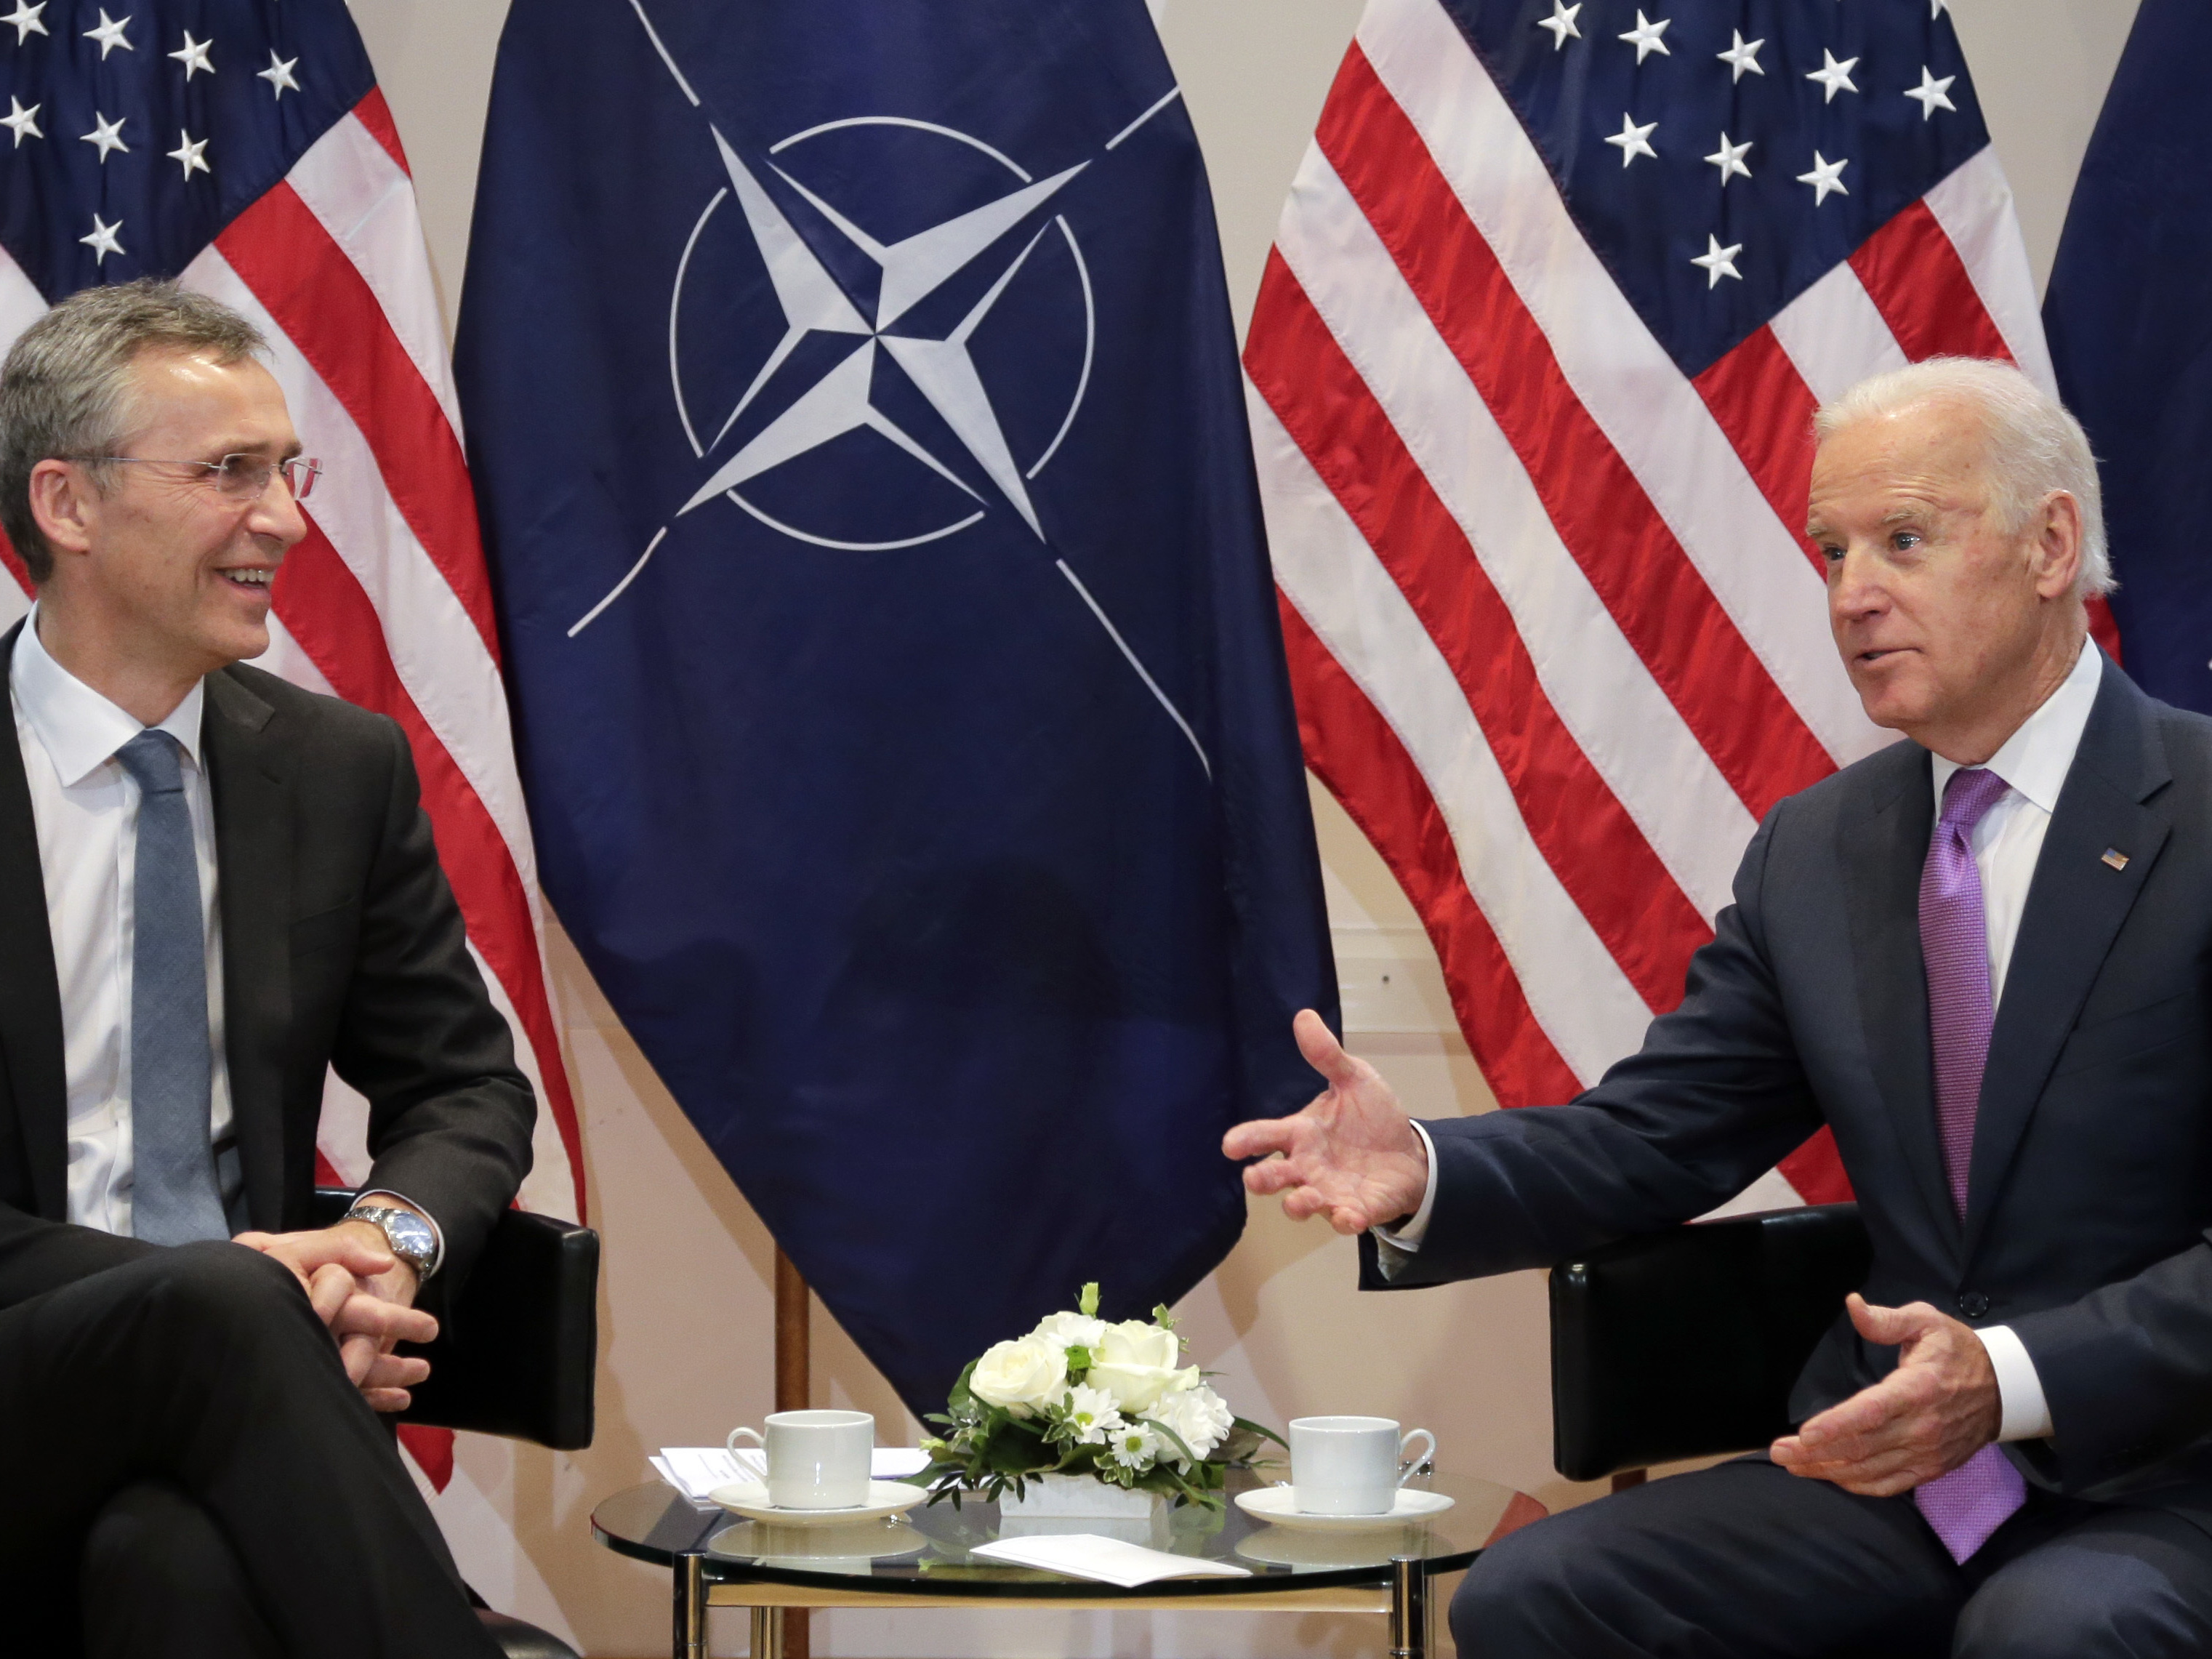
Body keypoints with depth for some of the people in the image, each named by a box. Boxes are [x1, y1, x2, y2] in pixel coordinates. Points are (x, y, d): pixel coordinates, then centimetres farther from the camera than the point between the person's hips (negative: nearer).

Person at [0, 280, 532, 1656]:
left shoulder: (344, 767, 12)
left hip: (232, 1402, 2)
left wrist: (397, 1236, -9)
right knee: (227, 1311, -35)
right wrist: (220, 1291, -19)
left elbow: (466, 1086, 16)